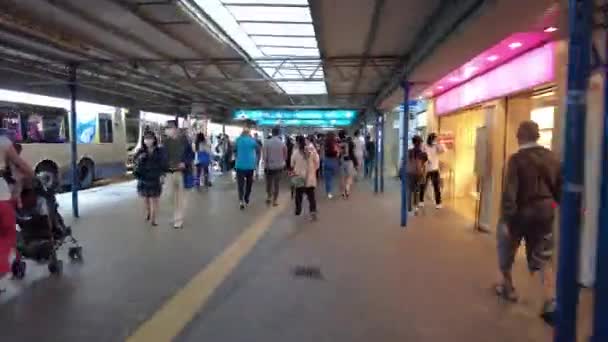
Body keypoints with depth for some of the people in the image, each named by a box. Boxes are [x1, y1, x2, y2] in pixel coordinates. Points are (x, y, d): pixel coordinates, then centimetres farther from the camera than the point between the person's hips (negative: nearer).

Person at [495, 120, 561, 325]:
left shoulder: (516, 159, -16)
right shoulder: (552, 157, 0)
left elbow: (509, 191, -21)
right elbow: (559, 188, 7)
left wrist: (506, 219, -18)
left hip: (519, 213, -4)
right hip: (544, 213, 5)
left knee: (506, 253, 18)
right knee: (544, 259, 11)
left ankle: (508, 288, 34)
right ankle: (550, 303, 1)